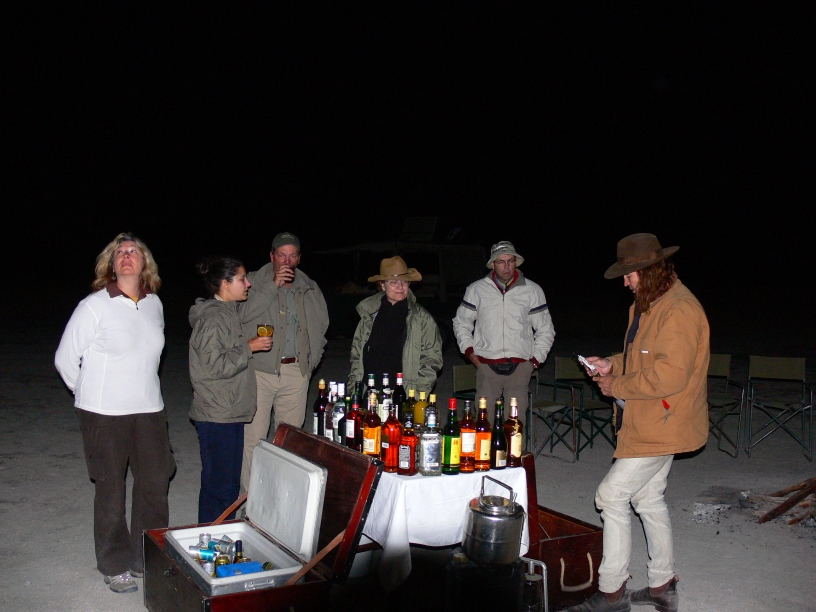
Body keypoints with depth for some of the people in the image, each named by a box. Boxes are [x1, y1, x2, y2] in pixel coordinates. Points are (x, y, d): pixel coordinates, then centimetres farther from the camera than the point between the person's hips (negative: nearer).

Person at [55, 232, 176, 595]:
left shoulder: (154, 304, 5)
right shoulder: (94, 306, -10)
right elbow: (65, 359, -3)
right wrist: (91, 395, 7)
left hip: (149, 411, 5)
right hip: (104, 415, -5)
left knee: (155, 483, 10)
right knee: (111, 490, 6)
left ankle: (149, 560, 28)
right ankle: (115, 567, 23)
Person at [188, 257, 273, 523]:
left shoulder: (228, 312, 14)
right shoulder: (211, 318, -16)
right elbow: (214, 366, -22)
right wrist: (248, 347, -14)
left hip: (231, 413, 10)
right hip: (216, 415, -10)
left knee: (230, 483, 16)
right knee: (218, 485, -2)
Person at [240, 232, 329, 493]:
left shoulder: (310, 289, 14)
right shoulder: (255, 282, 2)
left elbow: (321, 325, 24)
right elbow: (244, 313, -15)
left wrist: (312, 359, 14)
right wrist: (273, 286, -18)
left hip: (296, 372, 4)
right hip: (261, 370, -3)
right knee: (253, 436, -5)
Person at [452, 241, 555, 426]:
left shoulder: (532, 291, 8)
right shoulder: (477, 289, 7)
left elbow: (546, 330, 16)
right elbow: (461, 322, 18)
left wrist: (536, 359, 7)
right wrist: (469, 351, 7)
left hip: (520, 367, 0)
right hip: (486, 365, 0)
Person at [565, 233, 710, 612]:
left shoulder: (679, 310, -22)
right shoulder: (648, 305, 12)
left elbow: (668, 375, -29)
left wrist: (617, 387, -17)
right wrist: (612, 365, 6)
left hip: (661, 426, -11)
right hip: (653, 424, 11)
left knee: (611, 495, -8)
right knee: (648, 498, 18)